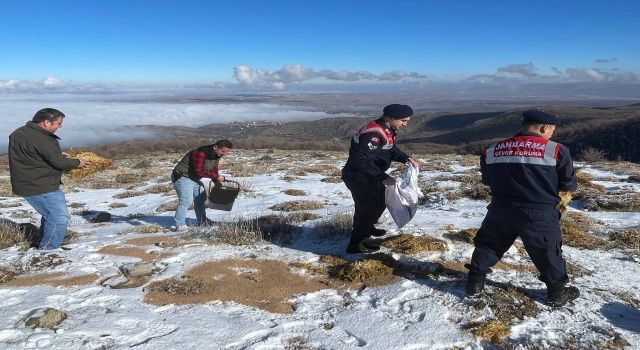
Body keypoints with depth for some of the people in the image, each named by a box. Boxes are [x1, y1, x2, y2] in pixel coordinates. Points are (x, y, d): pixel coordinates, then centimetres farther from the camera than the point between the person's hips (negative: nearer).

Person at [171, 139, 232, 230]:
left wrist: (217, 182, 7)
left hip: (195, 178, 10)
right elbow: (199, 171, -29)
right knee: (186, 200, -19)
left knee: (200, 199, 17)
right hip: (183, 177, -10)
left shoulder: (216, 155, 1)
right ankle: (180, 225, -16)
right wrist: (216, 176, -25)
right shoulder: (201, 153, -29)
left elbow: (214, 170, 13)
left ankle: (202, 222, 31)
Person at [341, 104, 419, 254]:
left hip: (370, 175, 10)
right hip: (358, 177, -10)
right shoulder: (373, 134, -31)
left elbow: (391, 149, 16)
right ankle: (356, 244, 6)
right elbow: (361, 161, -36)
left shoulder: (387, 131, 2)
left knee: (379, 202, 24)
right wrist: (383, 178, -36)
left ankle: (367, 228, 46)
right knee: (368, 207, -6)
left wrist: (406, 158, -3)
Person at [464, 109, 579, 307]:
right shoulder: (556, 150, -9)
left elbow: (487, 180, 14)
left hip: (500, 211, 3)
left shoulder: (491, 151, 1)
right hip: (540, 214, -2)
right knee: (549, 253, 18)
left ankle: (474, 284, 27)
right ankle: (557, 293, 29)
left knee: (488, 245, 21)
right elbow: (569, 185, -1)